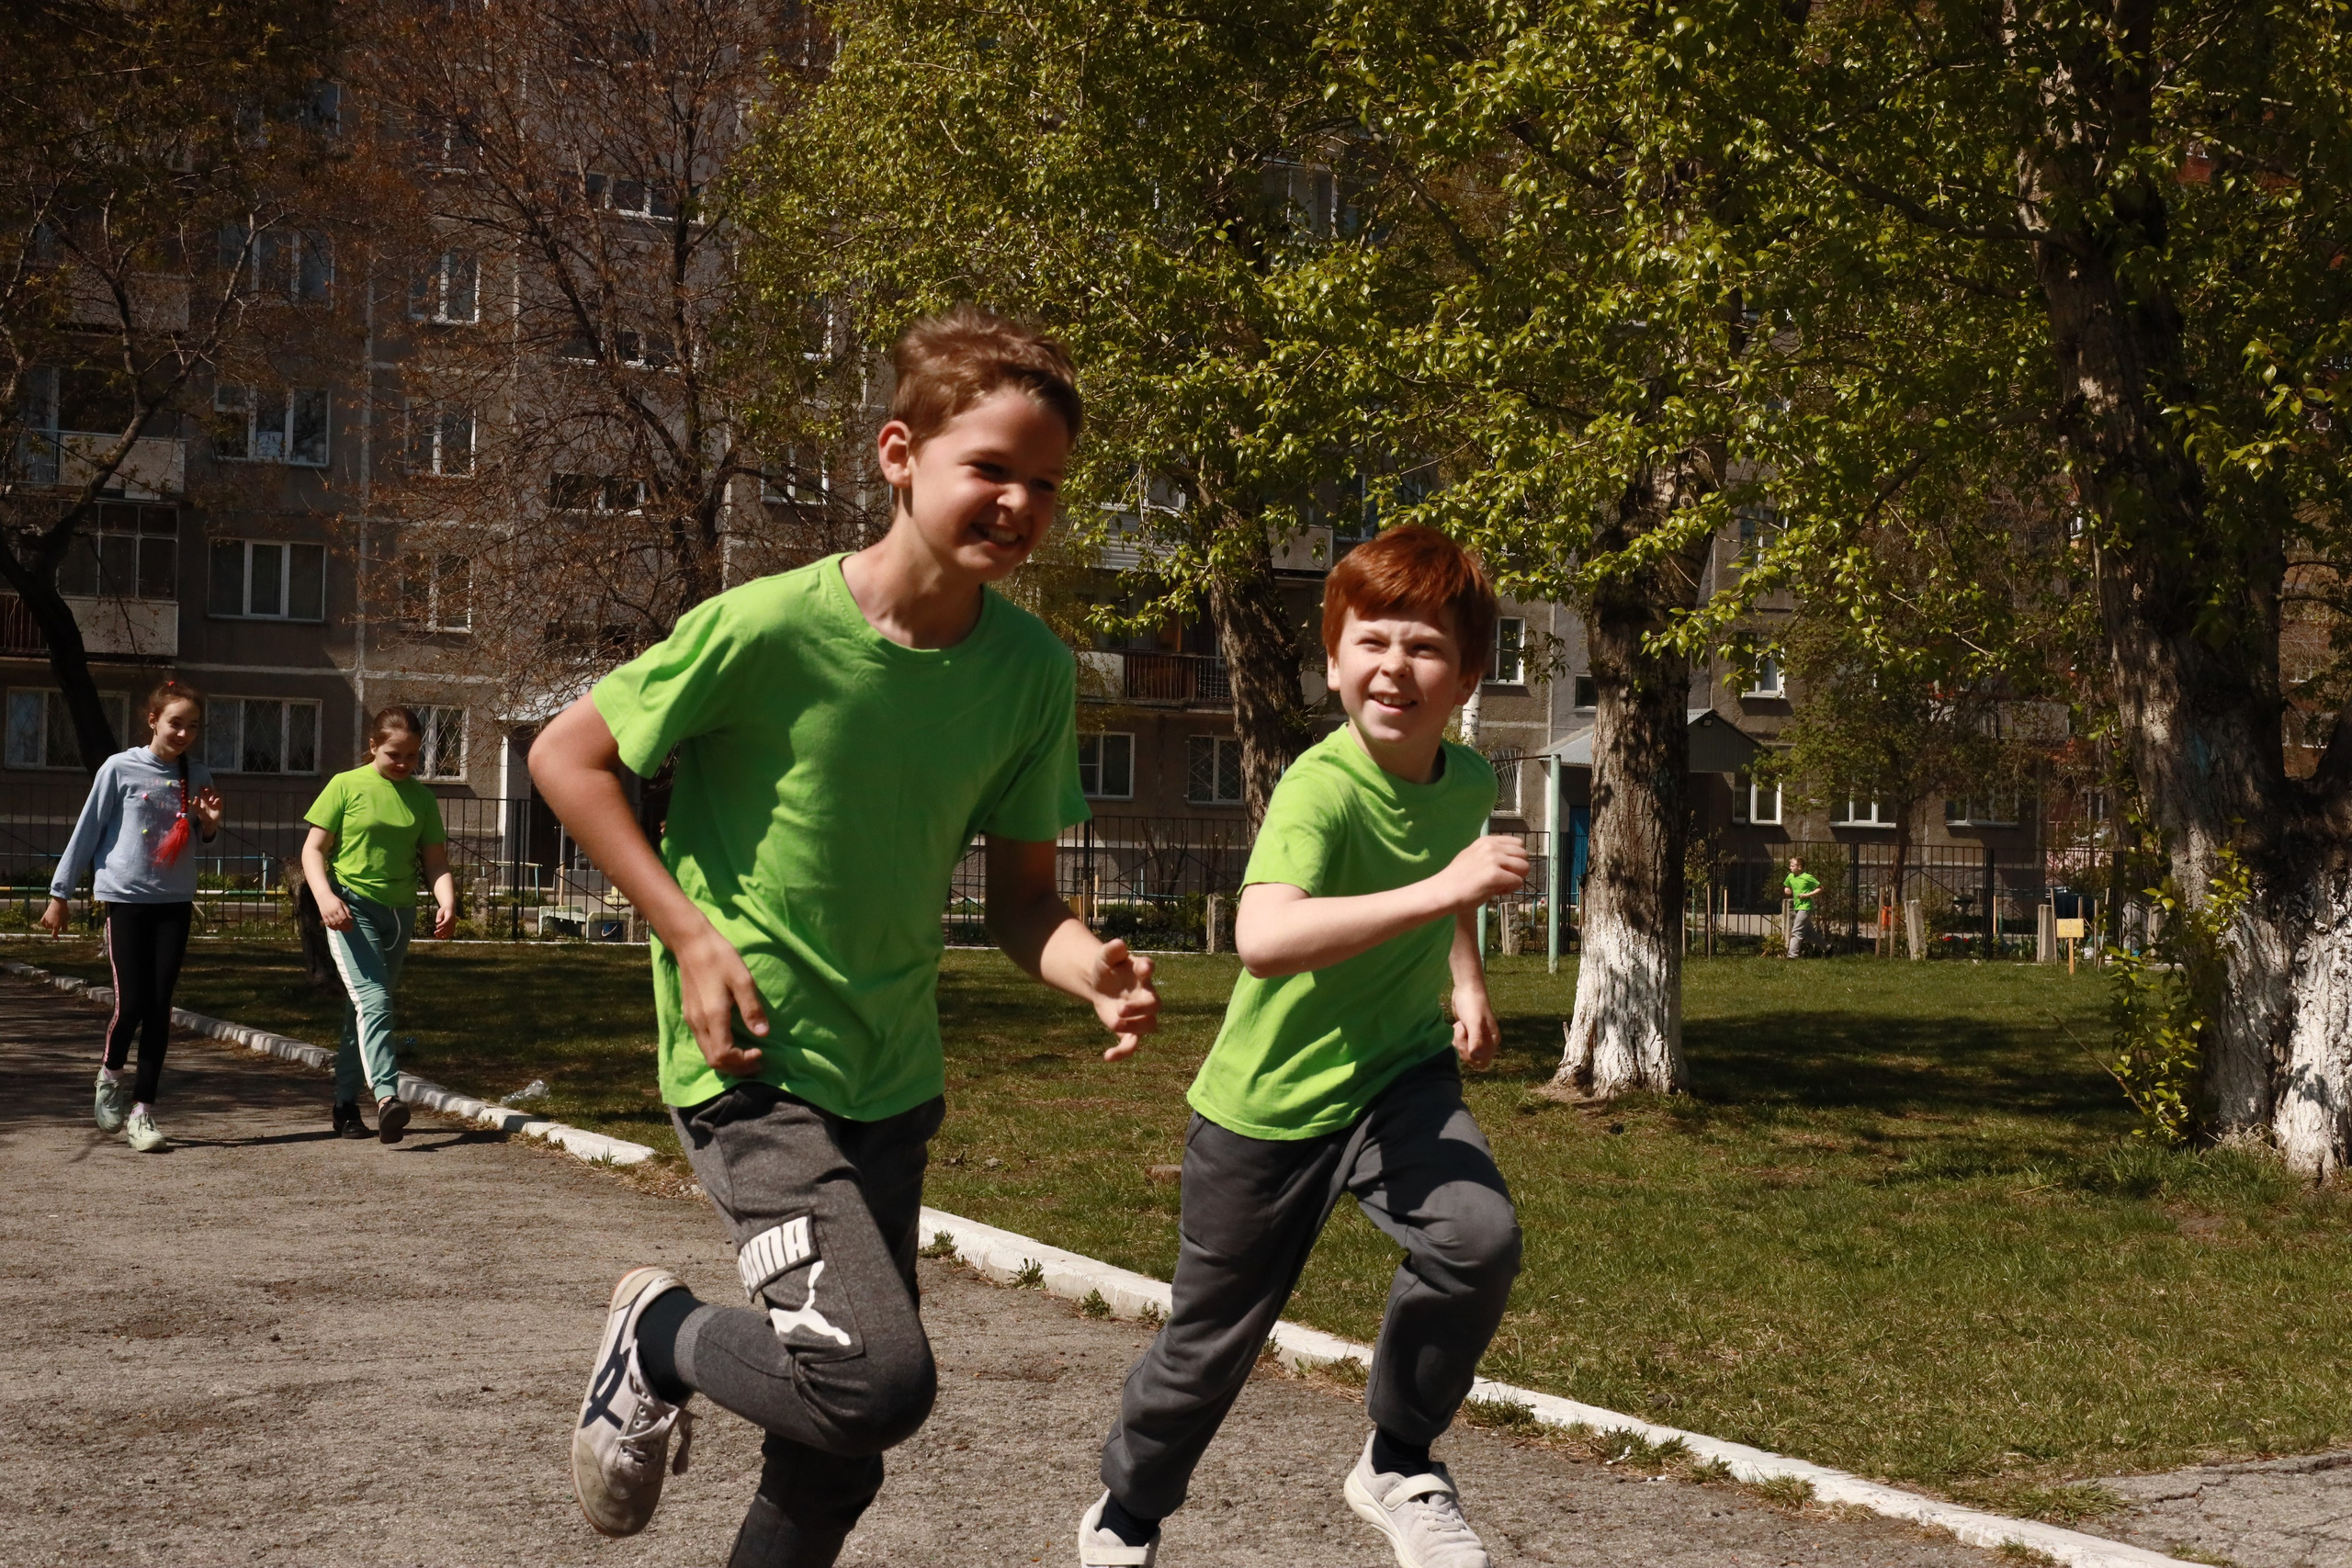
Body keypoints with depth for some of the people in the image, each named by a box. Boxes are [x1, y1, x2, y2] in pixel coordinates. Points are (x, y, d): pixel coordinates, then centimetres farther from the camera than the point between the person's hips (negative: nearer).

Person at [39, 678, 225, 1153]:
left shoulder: (197, 777, 6)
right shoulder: (121, 769, -4)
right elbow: (87, 831, 0)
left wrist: (210, 824, -4)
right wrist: (60, 894, 1)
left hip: (175, 902, 3)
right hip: (126, 898, -3)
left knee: (159, 1007, -2)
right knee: (131, 1003, -7)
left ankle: (141, 1111, 4)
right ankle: (110, 1076, 23)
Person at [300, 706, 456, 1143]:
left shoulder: (421, 798, 10)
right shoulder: (346, 786, -2)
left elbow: (435, 861, 10)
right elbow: (313, 848, -2)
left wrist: (446, 902, -10)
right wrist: (325, 897, -20)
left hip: (399, 912, 5)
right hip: (351, 909, -5)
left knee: (364, 1008, 12)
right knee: (373, 1000, -21)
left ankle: (346, 1103, 21)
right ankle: (387, 1097, -35)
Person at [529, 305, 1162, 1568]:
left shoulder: (1034, 672, -3)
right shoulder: (770, 627, -18)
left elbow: (1018, 895, 4)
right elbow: (567, 757, -7)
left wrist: (1091, 971, -17)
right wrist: (689, 933, -14)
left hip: (892, 1077, 6)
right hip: (753, 1060, -6)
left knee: (842, 1454, 13)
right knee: (882, 1380, -22)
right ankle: (660, 1336, 7)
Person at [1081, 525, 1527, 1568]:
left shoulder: (1468, 780, -4)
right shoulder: (1321, 787, -26)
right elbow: (1263, 937, -46)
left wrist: (1466, 980, 10)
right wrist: (1440, 888, -47)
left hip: (1399, 1072, 4)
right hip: (1269, 1101, -4)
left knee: (1479, 1239, -25)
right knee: (1211, 1344, 11)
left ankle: (1397, 1466, 1)